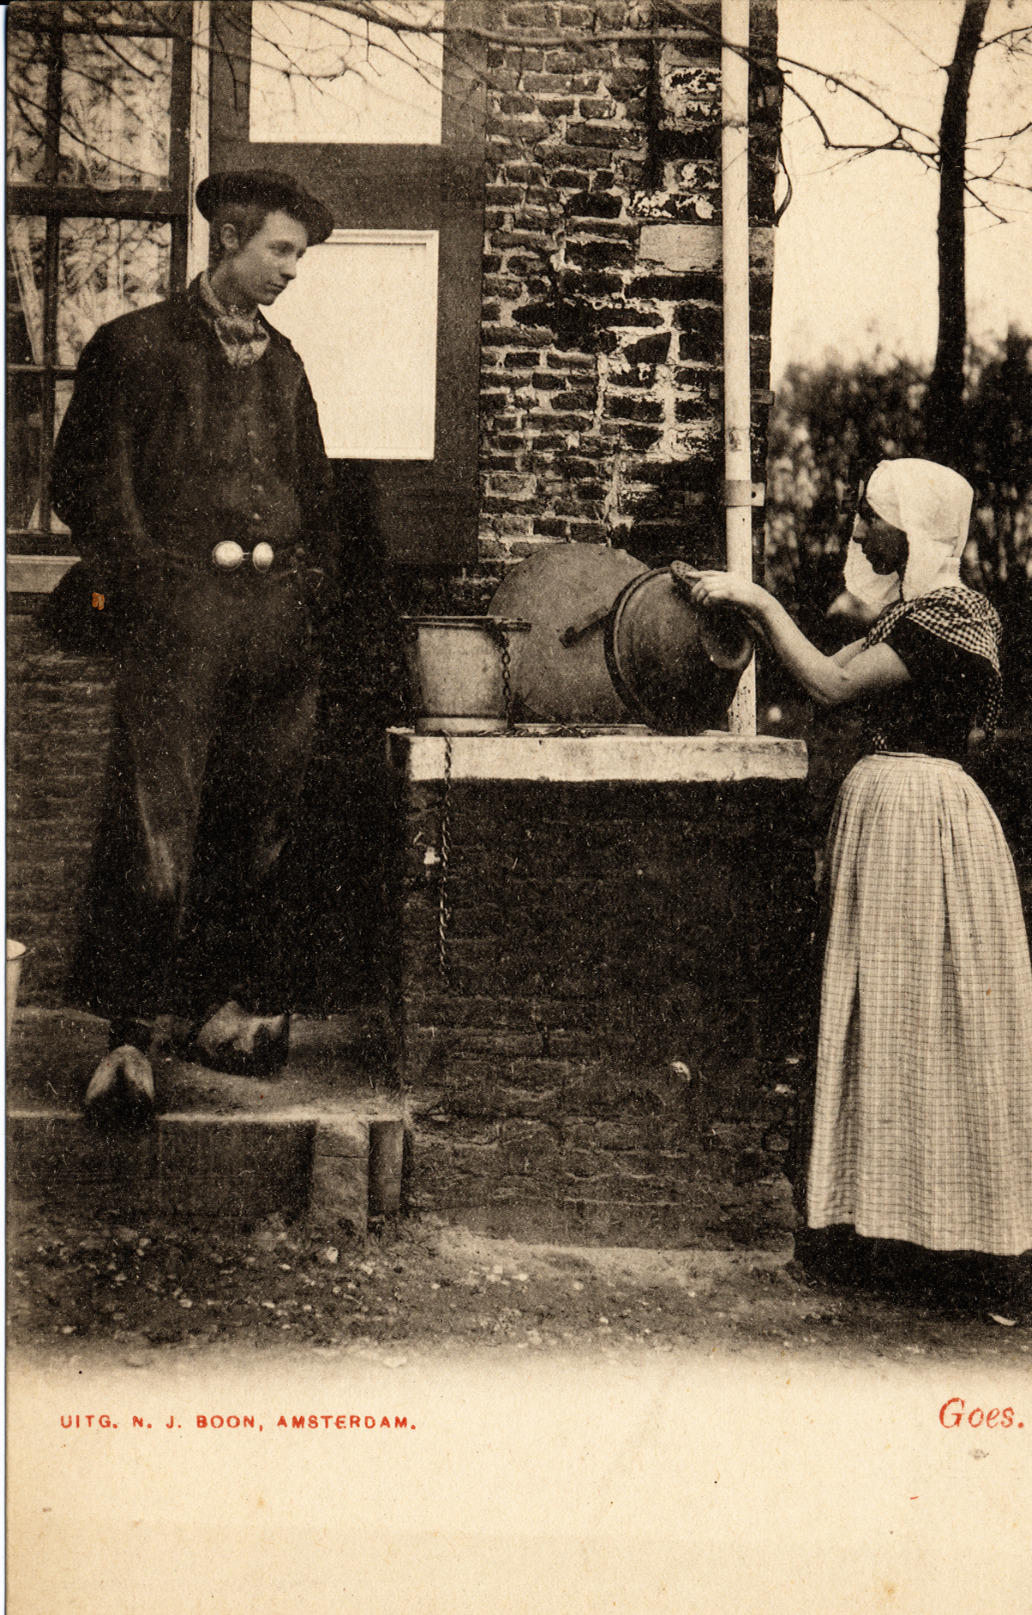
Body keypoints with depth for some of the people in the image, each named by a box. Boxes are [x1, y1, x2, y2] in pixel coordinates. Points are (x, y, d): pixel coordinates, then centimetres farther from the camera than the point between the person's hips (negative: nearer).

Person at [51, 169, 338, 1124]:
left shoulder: (283, 364, 23)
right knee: (156, 836, -12)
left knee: (254, 834, 6)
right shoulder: (136, 346, 7)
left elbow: (317, 491, 27)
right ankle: (129, 1038, -4)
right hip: (181, 614, -5)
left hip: (281, 618, 5)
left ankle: (227, 1010, 17)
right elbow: (86, 480, 1)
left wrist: (313, 580, 12)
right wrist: (151, 578, -7)